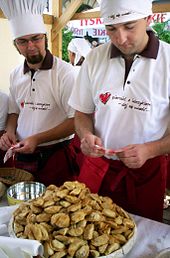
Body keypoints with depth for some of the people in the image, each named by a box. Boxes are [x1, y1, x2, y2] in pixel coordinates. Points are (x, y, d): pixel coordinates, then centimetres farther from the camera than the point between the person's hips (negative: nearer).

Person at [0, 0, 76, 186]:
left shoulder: (65, 72, -14)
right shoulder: (15, 75, 5)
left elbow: (75, 120, -15)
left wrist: (37, 139, -19)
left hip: (55, 156, -5)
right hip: (22, 154, 5)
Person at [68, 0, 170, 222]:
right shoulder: (94, 58, -3)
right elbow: (82, 113, 5)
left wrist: (149, 150, -25)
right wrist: (86, 135, -15)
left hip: (146, 170, -2)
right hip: (97, 165, 3)